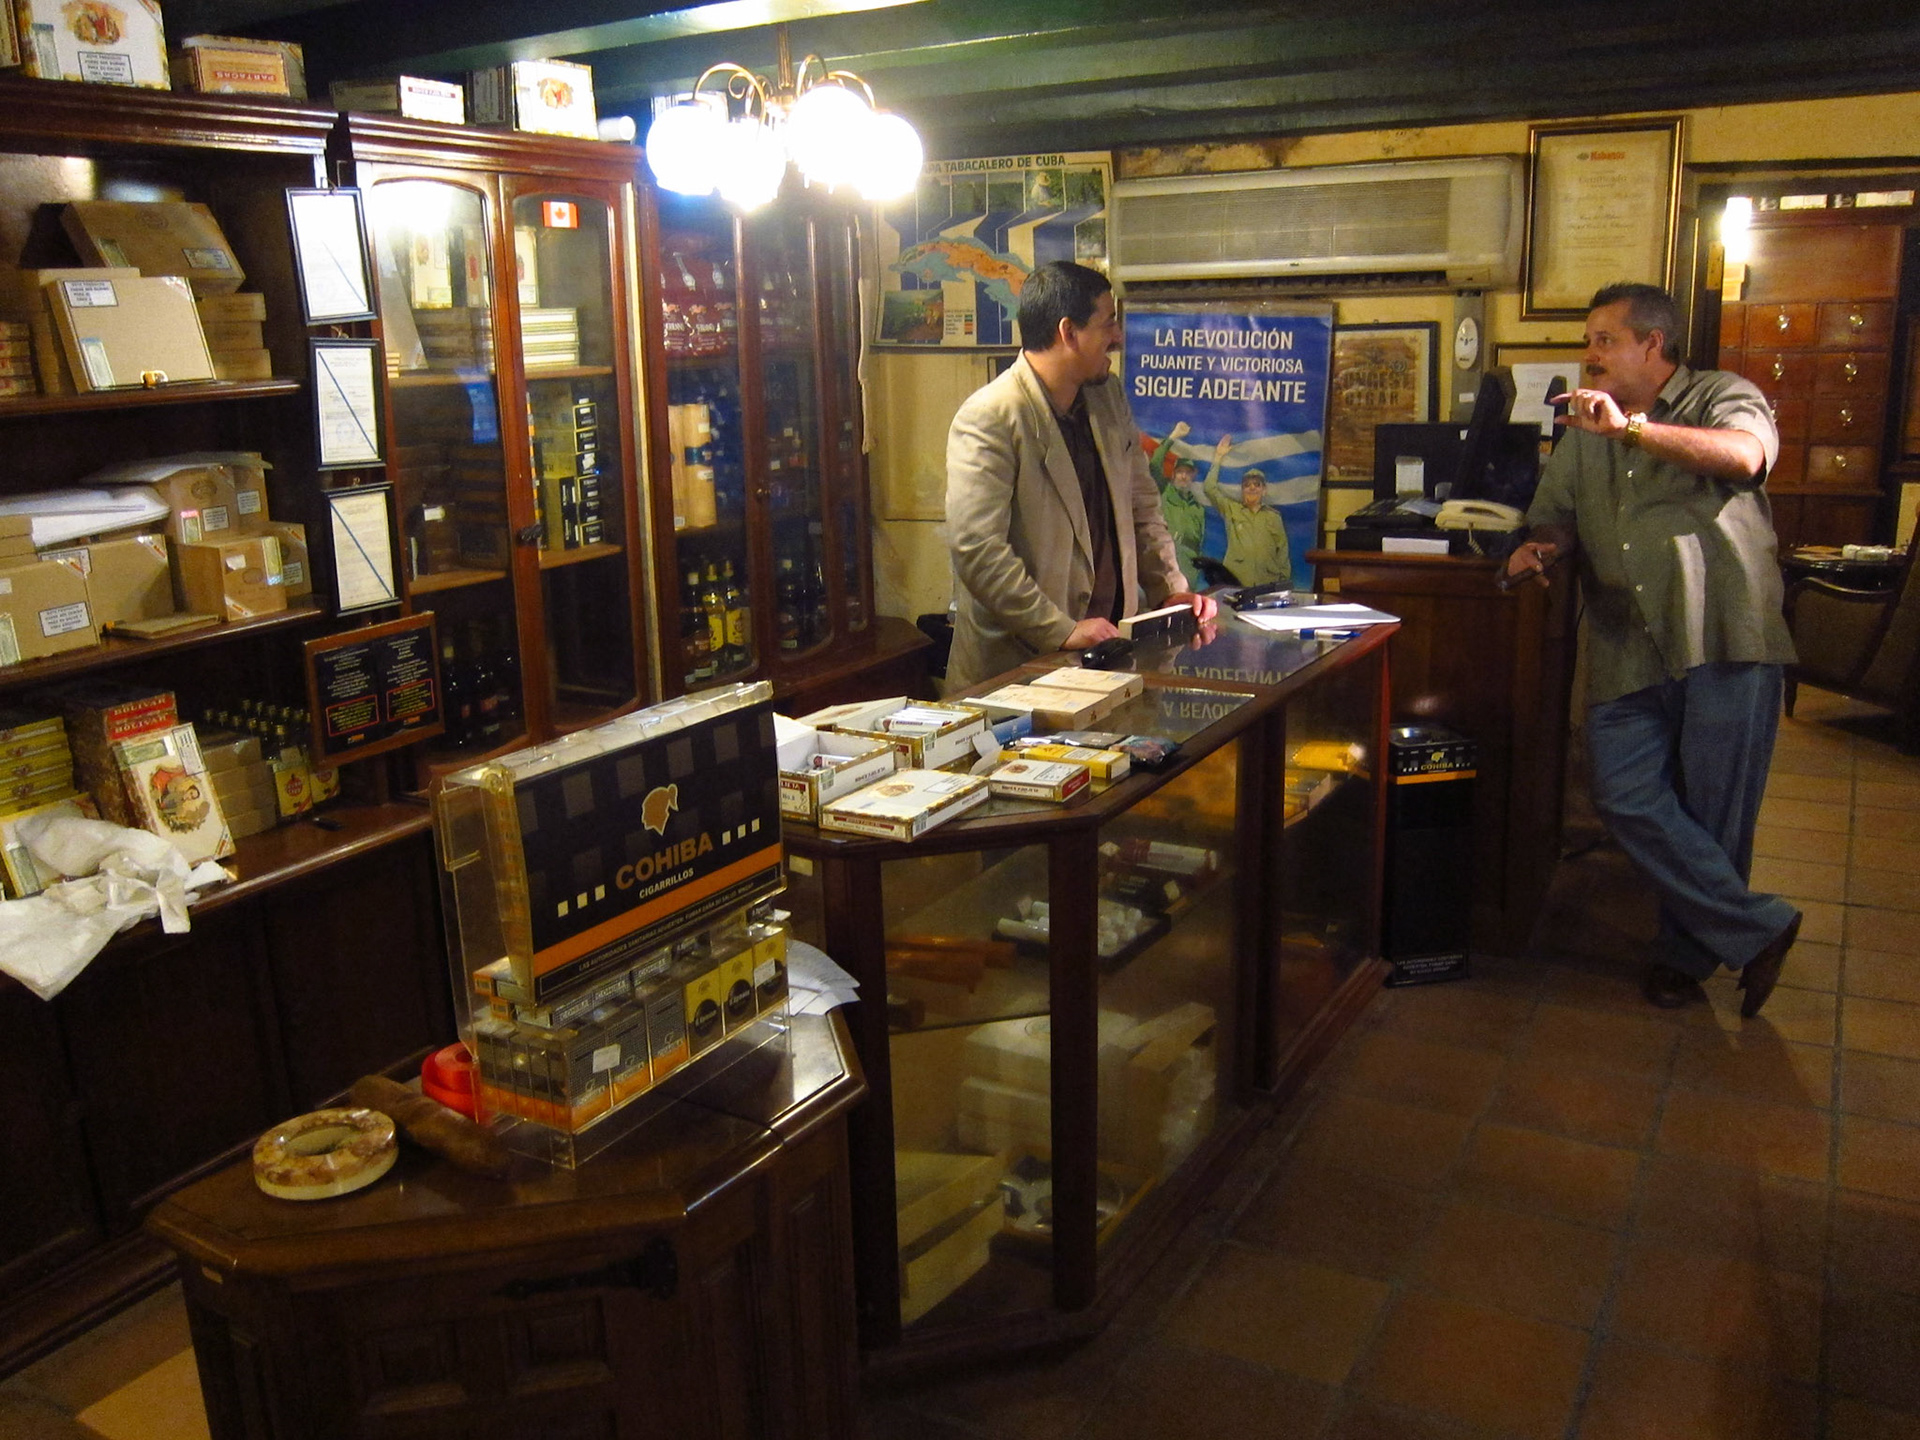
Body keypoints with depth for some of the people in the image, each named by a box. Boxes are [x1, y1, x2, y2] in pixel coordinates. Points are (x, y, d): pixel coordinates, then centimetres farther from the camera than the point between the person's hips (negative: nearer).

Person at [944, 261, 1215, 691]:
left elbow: (1142, 507, 21)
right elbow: (976, 549, -20)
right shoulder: (988, 419, -14)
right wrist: (1062, 631, -20)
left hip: (1107, 641, 6)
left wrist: (1169, 590, 9)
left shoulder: (1110, 398, 12)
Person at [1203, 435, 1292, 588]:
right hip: (1235, 582, -1)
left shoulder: (1274, 517, 13)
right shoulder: (1231, 510, 10)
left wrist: (1284, 581, 6)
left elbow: (1282, 550, 12)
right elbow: (1210, 488, 1)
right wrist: (1218, 457, 1)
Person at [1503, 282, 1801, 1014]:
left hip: (1723, 638, -4)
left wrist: (1631, 428, -20)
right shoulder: (1582, 435, 21)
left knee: (1712, 813, 2)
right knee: (1626, 796, -8)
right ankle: (1757, 929, 6)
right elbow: (1556, 514, 21)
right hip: (1627, 650, 5)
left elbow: (1745, 455, -17)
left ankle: (1689, 949, 22)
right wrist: (1539, 546, -2)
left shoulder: (1723, 397, 4)